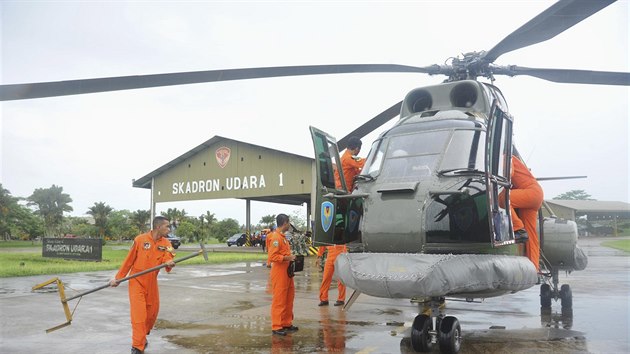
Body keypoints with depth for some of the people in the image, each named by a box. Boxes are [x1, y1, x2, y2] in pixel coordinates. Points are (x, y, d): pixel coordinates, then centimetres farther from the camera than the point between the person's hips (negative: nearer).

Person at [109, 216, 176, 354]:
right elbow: (129, 260, -4)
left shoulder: (166, 244, -2)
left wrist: (169, 263, -40)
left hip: (152, 283, 4)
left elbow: (167, 259, -16)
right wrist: (118, 278, 0)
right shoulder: (140, 239, -12)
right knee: (139, 314, -8)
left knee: (152, 312, 12)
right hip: (136, 282, -4)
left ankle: (142, 337, 37)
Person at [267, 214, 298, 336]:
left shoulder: (282, 237, 17)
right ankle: (276, 327, 2)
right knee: (279, 300, -4)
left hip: (287, 272, 10)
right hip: (279, 272, -10)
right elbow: (273, 256, -22)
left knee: (288, 299, 14)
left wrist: (291, 257, 12)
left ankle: (286, 323, 24)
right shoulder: (275, 237, -15)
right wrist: (287, 258, -20)